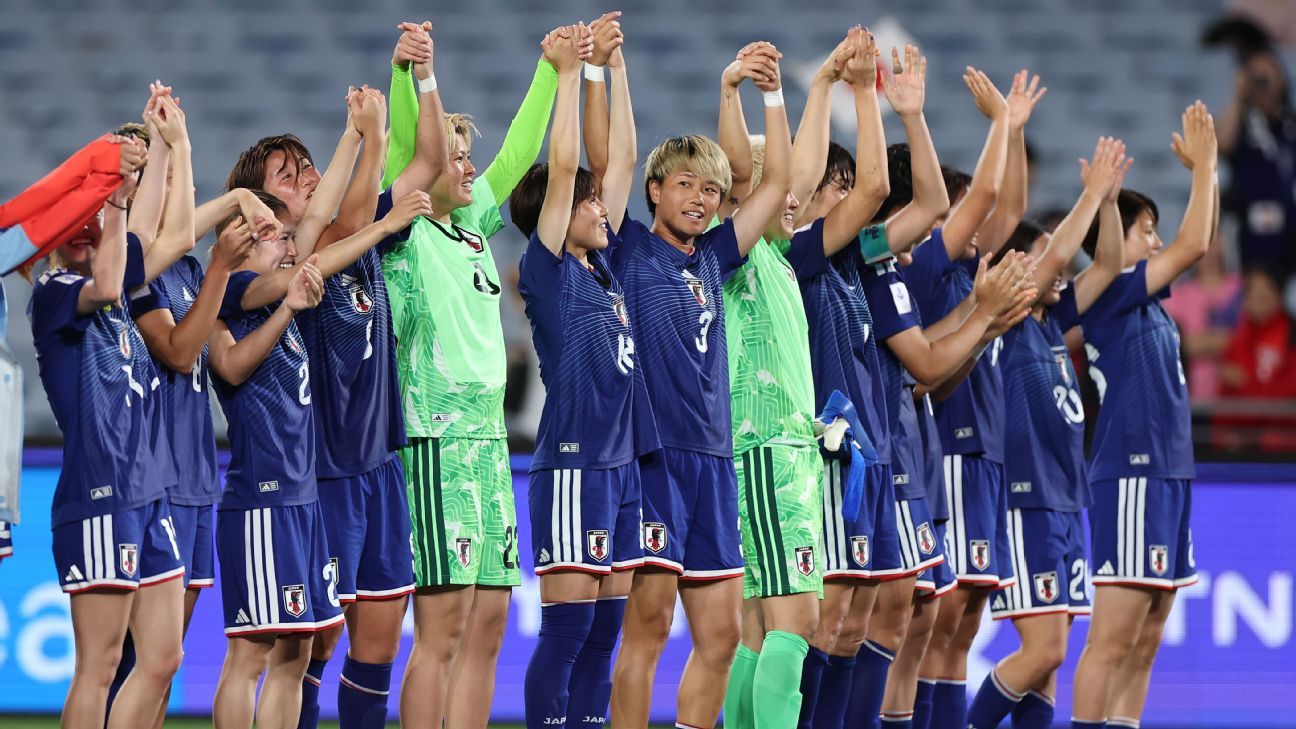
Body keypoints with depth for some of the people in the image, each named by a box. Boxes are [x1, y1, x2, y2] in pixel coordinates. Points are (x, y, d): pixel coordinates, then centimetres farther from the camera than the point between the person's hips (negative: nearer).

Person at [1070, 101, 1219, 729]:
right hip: (1131, 476, -9)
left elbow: (1197, 245, 24)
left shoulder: (1144, 297, 16)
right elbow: (1193, 245, -13)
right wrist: (1203, 165, -4)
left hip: (1167, 476, 9)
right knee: (1112, 640, -11)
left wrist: (1207, 168, 16)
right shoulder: (1109, 294, -9)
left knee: (1144, 644, 8)